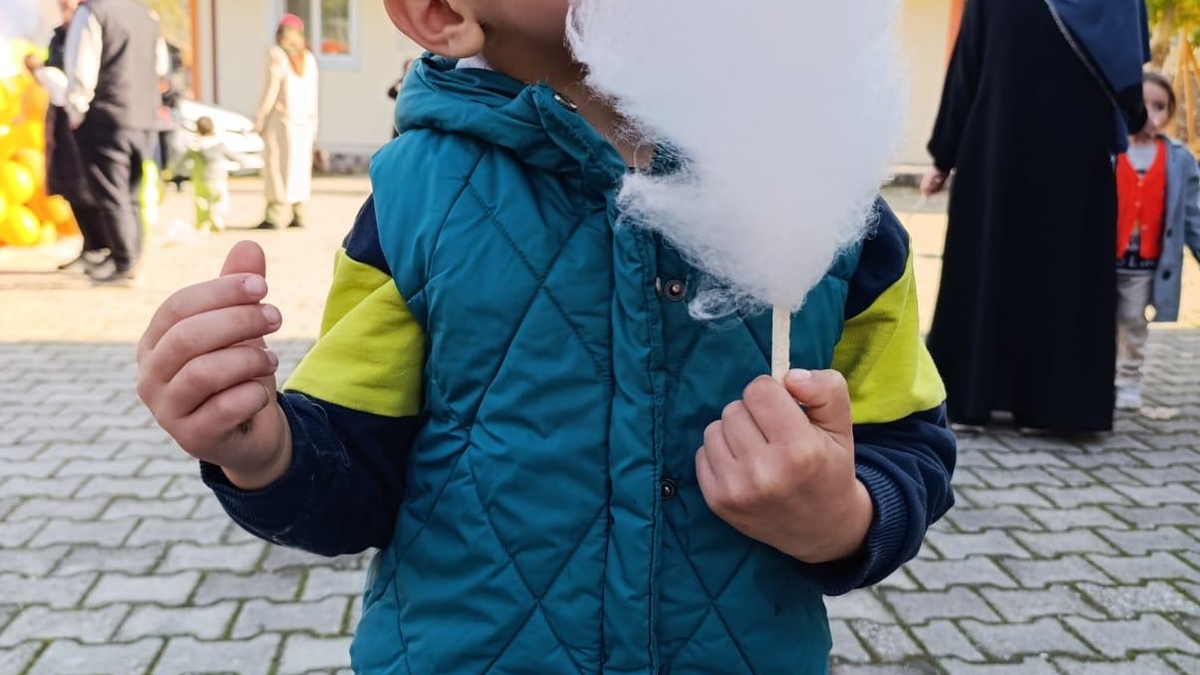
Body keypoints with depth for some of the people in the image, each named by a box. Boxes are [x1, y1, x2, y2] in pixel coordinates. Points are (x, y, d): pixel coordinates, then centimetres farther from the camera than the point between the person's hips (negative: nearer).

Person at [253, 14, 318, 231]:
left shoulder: (277, 54, -6)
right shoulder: (308, 58, 11)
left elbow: (272, 88, -10)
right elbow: (313, 93, 11)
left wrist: (260, 118, -5)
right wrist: (312, 123, 17)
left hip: (282, 117, -6)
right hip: (304, 119, 6)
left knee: (277, 164, -6)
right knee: (300, 165, 9)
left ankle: (275, 216, -11)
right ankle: (298, 215, 8)